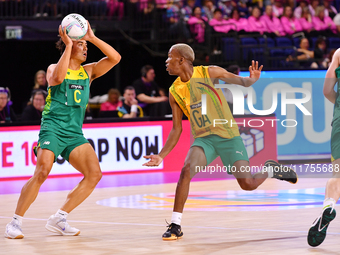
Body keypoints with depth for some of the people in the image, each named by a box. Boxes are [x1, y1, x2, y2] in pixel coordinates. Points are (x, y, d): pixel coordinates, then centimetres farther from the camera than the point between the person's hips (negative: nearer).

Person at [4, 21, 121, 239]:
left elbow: (115, 58, 4)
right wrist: (69, 45, -19)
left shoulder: (88, 71, 15)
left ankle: (58, 220, -1)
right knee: (42, 173, -24)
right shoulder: (54, 68, 3)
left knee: (94, 174, -10)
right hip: (53, 129, -5)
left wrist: (92, 37, -2)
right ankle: (15, 223, -13)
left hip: (75, 134, 5)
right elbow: (57, 78, -22)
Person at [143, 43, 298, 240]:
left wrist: (252, 79, -20)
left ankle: (270, 170, 27)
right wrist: (161, 156, 0)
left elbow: (242, 82, 5)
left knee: (248, 184, -9)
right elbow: (177, 129, 9)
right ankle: (175, 226, -20)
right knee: (187, 170, -26)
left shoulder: (210, 73, -6)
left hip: (228, 136, -2)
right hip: (203, 139, 2)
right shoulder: (175, 91, 4)